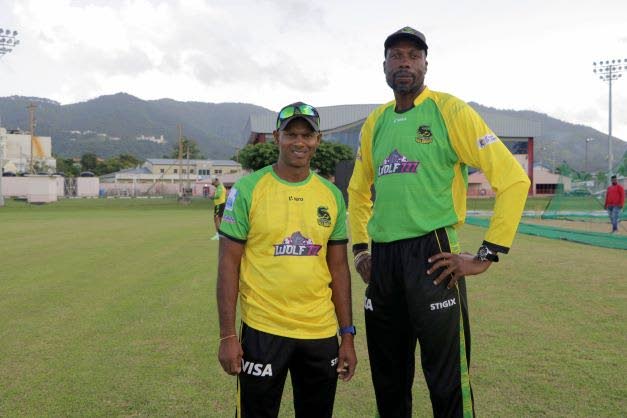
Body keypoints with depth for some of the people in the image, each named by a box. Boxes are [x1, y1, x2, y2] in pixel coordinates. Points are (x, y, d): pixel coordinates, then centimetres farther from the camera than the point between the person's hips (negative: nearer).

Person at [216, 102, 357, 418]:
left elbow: (338, 267, 9)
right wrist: (227, 335, -10)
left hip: (321, 333, 4)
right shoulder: (248, 189, -6)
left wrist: (348, 335, 7)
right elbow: (228, 264, -6)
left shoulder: (332, 195, 5)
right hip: (262, 331, -3)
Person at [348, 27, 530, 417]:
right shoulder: (375, 122, 12)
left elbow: (513, 177, -10)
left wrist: (486, 255, -13)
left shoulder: (449, 110, -5)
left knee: (448, 384, 1)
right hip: (382, 260, 6)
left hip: (431, 257, -5)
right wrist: (360, 248, 15)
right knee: (388, 382, 17)